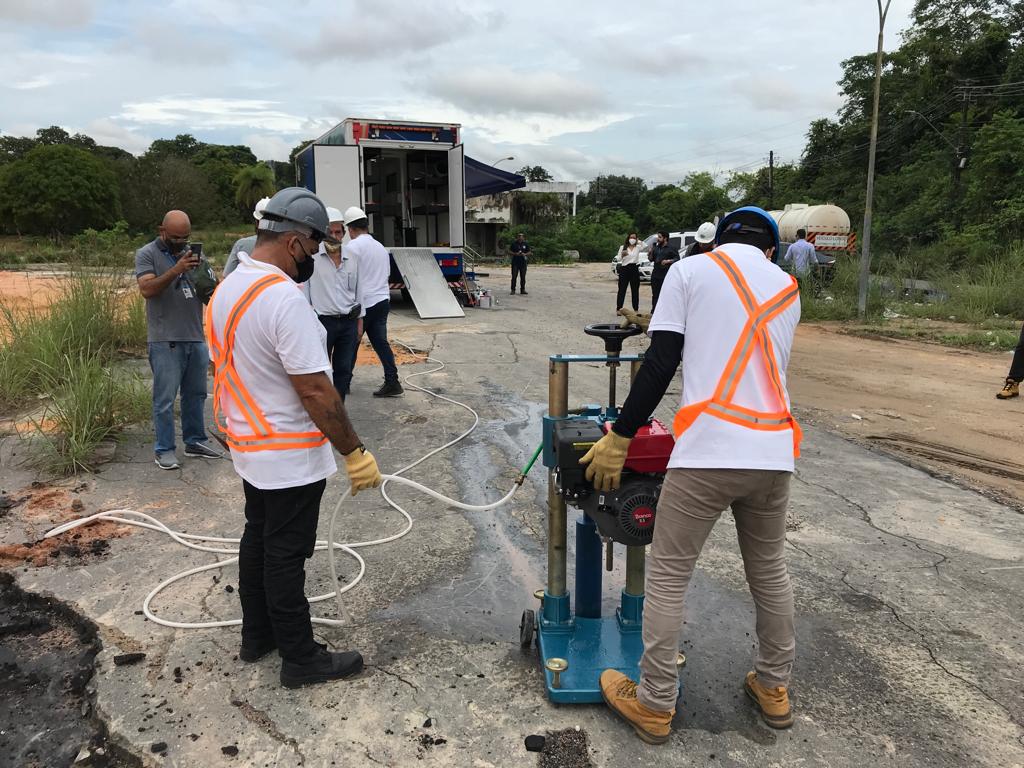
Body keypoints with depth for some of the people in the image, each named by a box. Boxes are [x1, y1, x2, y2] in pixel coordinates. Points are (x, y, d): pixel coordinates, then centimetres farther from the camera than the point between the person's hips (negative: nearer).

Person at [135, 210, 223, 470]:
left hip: (196, 338, 5)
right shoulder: (147, 254, -3)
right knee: (165, 399, 1)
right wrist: (176, 269, -26)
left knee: (196, 393, 14)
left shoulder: (193, 252, 11)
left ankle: (195, 441, 27)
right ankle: (164, 449, 12)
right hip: (165, 340, -5)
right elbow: (147, 289, -17)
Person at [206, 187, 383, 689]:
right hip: (291, 458, -9)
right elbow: (315, 391, -27)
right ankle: (301, 659, 18)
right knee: (286, 555, 2)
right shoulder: (285, 299, -26)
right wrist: (355, 452, -20)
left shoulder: (227, 289, 5)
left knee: (258, 539, 20)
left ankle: (257, 635, 36)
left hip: (249, 448, 9)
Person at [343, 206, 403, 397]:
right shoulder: (381, 247, 13)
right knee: (381, 342, 7)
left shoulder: (352, 247, -11)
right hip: (382, 300, 7)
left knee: (351, 344, 6)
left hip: (363, 303, -6)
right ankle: (392, 382, 1)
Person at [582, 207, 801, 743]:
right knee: (770, 572, 22)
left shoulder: (689, 270, 3)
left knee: (667, 578, 7)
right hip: (773, 452, 6)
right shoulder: (788, 289, 17)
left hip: (708, 453, -5)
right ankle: (774, 688, 37)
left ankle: (655, 704, 17)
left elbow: (659, 366, -6)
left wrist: (618, 438, -1)